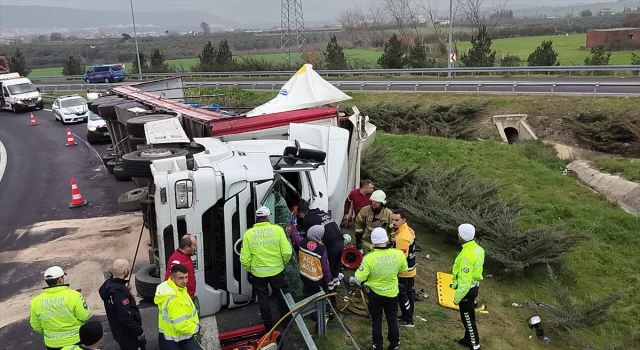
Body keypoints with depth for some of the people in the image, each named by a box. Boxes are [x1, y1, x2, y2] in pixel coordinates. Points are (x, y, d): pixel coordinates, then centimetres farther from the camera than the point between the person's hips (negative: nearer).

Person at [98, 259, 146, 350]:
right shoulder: (119, 291, -31)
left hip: (119, 331, 9)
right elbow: (125, 317, -31)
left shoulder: (109, 283, 0)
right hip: (127, 333, -9)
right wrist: (139, 331, -21)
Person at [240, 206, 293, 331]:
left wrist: (249, 269, 10)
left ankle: (268, 324, 31)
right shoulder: (277, 229, -12)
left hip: (258, 273, 0)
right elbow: (287, 252, -13)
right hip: (277, 270, 1)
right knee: (280, 295, 23)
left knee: (263, 298, 19)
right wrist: (283, 263, 8)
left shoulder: (248, 233, -10)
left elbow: (245, 259, -11)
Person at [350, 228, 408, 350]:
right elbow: (403, 271, 2)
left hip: (374, 294, -2)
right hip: (392, 293, 2)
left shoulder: (369, 258, -25)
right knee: (392, 320, 20)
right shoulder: (399, 254, -17)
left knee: (376, 321, 16)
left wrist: (351, 279, 3)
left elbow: (359, 279, -18)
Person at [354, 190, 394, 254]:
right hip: (366, 244, 3)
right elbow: (358, 224, 4)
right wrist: (358, 240, 4)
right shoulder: (365, 210, -9)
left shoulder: (388, 214, -16)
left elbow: (393, 230, -7)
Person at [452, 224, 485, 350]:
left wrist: (457, 297, -17)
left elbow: (465, 281, -28)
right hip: (474, 286, 9)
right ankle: (468, 338, 40)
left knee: (468, 317, 7)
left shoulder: (467, 255, -31)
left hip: (467, 289, -9)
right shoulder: (477, 248, -2)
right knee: (468, 315, 24)